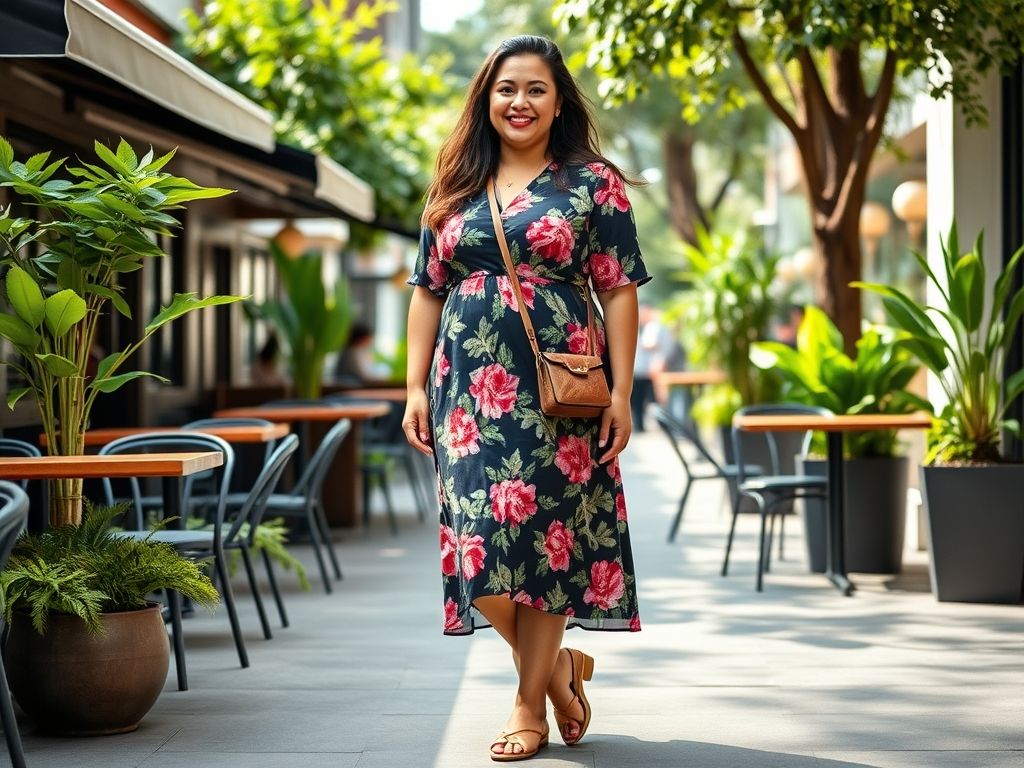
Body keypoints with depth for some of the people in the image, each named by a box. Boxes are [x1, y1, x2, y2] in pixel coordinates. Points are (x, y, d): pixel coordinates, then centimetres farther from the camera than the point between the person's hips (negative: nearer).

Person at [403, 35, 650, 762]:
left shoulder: (592, 183, 2)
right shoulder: (456, 190, 13)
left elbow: (619, 291, -1)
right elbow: (427, 292, 14)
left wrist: (622, 391, -8)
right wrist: (417, 387, 7)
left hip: (557, 390, -3)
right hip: (471, 389, 3)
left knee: (543, 531, -2)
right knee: (477, 535, -3)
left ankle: (532, 701, 10)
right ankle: (559, 664, 19)